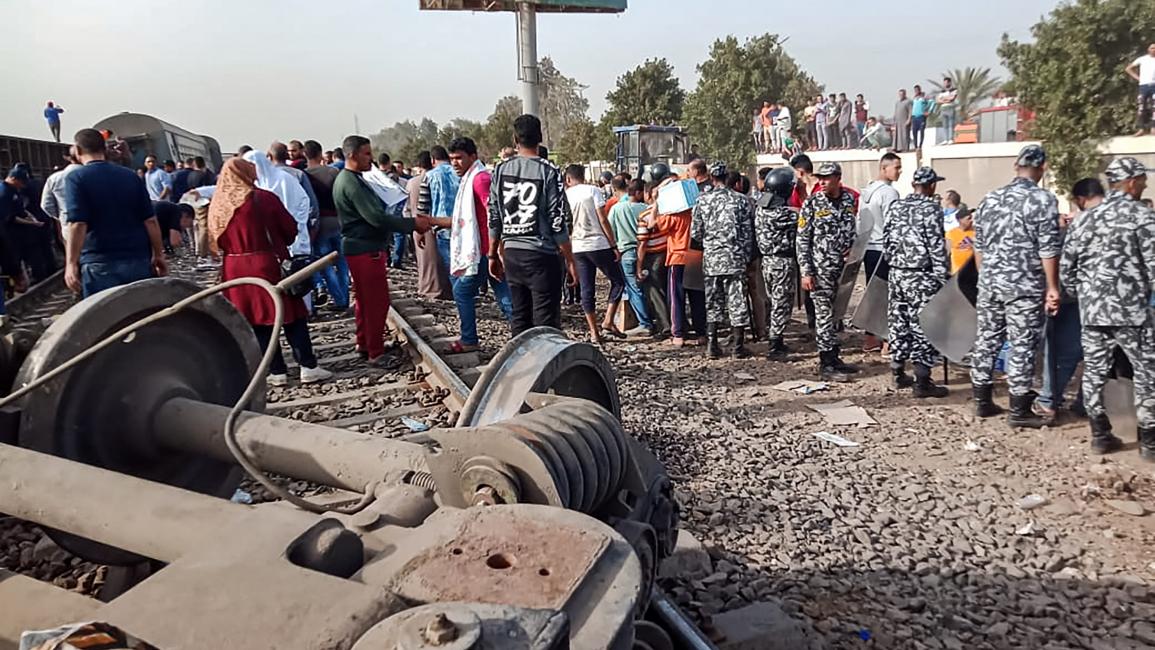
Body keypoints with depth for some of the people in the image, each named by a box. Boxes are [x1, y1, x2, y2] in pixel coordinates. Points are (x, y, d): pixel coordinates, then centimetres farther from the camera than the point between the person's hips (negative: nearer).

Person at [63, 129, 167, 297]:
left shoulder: (76, 178, -4)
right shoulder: (130, 176, 8)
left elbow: (78, 224, -14)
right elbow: (150, 221, 4)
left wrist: (71, 263, -12)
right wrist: (158, 255, 11)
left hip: (100, 264, -4)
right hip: (138, 260, 4)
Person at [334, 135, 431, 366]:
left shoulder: (349, 179, 15)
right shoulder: (351, 183, -19)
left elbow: (373, 213, 16)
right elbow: (376, 217, -25)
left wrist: (411, 222, 12)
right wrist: (413, 223, -21)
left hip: (361, 248, 11)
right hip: (366, 249, -11)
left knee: (364, 299, 18)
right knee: (377, 300, -6)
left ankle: (364, 344, 28)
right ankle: (375, 353, -1)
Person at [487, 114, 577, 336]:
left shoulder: (501, 170, 5)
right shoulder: (548, 171, -9)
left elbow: (494, 218, 8)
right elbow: (558, 221, -11)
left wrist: (494, 255, 17)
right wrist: (569, 260, -3)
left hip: (511, 254, 5)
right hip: (542, 255, -5)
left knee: (519, 318, 14)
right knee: (546, 323, -1)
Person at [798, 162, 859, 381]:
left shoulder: (849, 200, 7)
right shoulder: (812, 203, -7)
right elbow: (802, 240, -8)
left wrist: (851, 248, 0)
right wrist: (806, 272, -12)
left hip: (842, 267, 5)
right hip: (821, 268, -5)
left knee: (835, 314, 12)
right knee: (824, 314, -3)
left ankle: (834, 357, 23)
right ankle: (826, 365, 3)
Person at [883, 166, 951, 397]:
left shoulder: (895, 206, 8)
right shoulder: (931, 208, -11)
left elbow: (886, 240, 10)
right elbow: (936, 246, -14)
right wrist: (943, 276, -10)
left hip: (896, 273, 7)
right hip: (922, 276, -6)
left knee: (898, 321, 13)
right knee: (923, 325, -2)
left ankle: (898, 373, 23)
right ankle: (922, 382, 1)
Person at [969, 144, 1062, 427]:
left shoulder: (990, 199, 9)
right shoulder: (1043, 200, -8)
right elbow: (1049, 250, -11)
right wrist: (1052, 287, -5)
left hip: (989, 284, 6)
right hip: (1025, 287, -5)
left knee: (986, 340, 11)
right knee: (1022, 346, 1)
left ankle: (982, 401, 20)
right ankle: (1019, 410, 7)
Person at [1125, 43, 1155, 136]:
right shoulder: (1142, 59, 10)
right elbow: (1129, 69, 13)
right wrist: (1137, 78, 3)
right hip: (1143, 85, 0)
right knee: (1141, 107, -2)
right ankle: (1142, 129, 1)